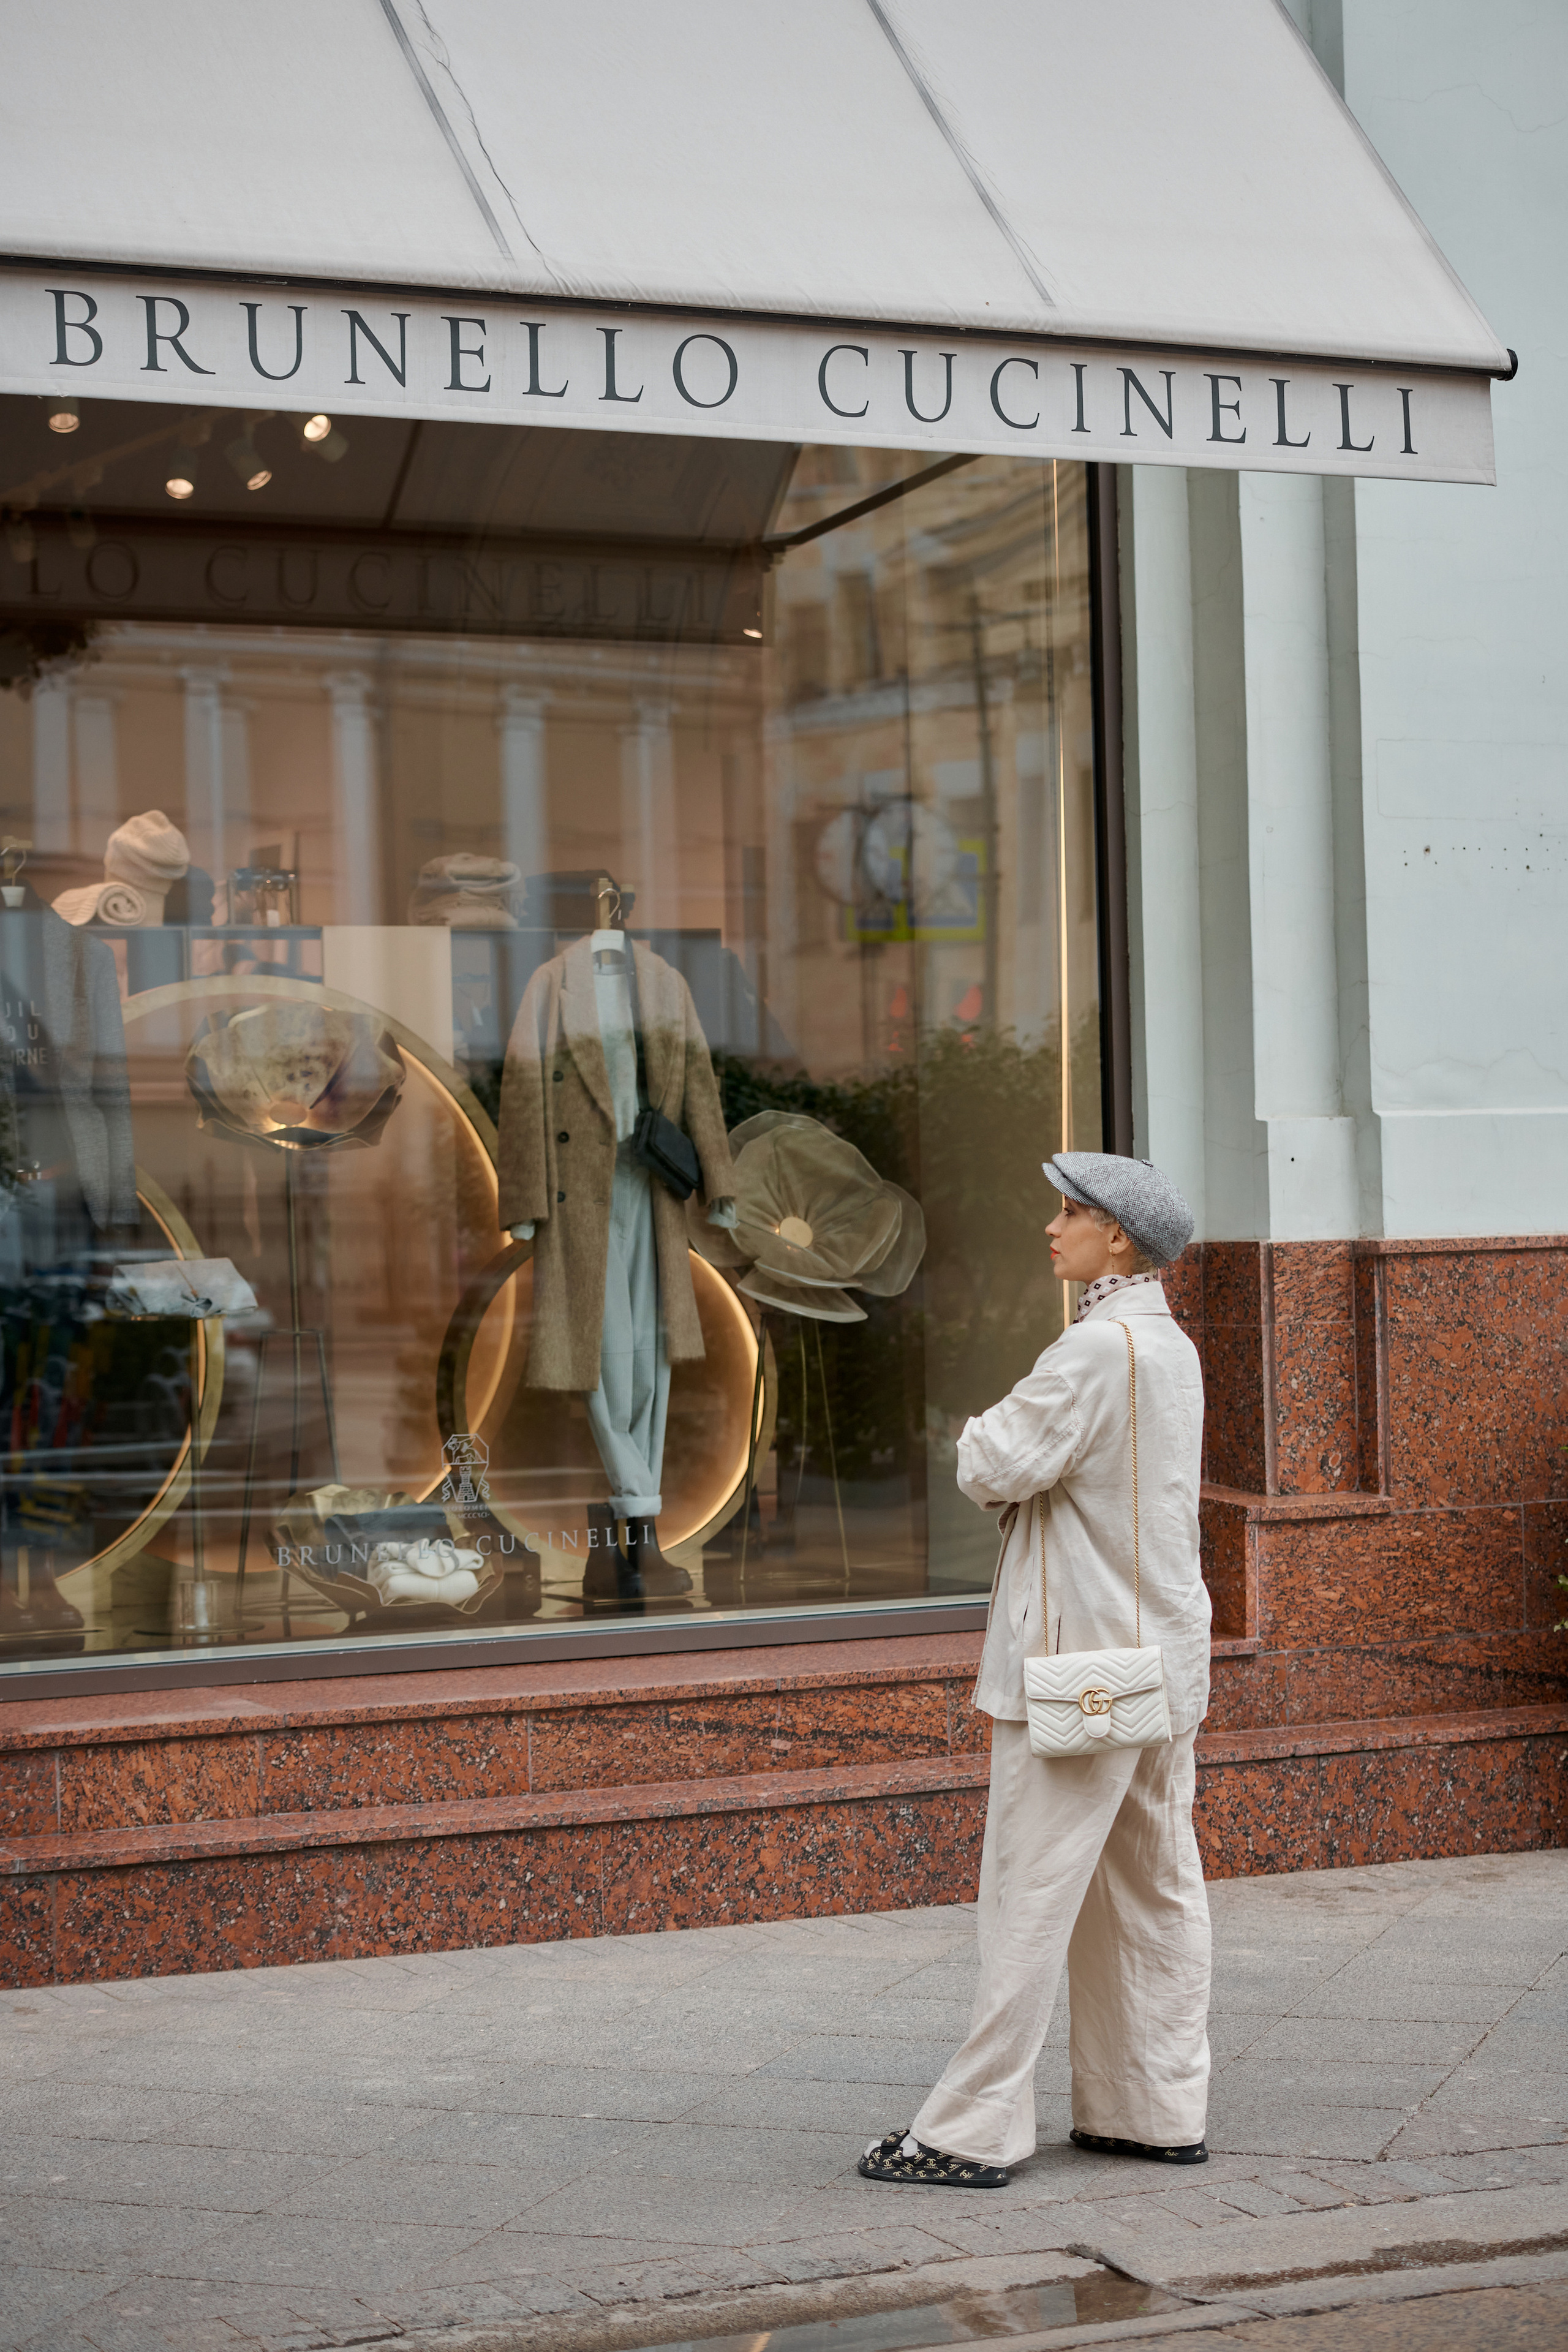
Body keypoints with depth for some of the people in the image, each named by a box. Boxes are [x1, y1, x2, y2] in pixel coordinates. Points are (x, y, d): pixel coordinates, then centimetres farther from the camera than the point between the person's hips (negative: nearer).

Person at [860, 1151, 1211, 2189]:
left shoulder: (1097, 1347, -18)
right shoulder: (1171, 1345, 14)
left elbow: (999, 1469, -19)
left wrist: (982, 1434, 1)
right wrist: (1011, 1447, 5)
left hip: (1082, 1662, -10)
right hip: (1159, 1657, 10)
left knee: (1031, 1894, -5)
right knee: (1155, 1891, 11)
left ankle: (976, 2131, 0)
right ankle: (1162, 2112, 17)